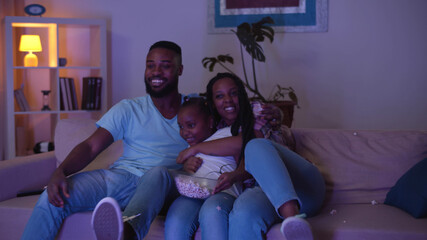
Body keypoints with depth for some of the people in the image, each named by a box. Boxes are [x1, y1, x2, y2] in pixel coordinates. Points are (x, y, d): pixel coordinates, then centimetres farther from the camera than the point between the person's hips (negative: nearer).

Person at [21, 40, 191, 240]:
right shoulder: (128, 109, 12)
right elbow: (91, 146, 3)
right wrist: (60, 171, -17)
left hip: (165, 186, -2)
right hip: (123, 177, 3)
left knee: (158, 171, -40)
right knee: (52, 197, -19)